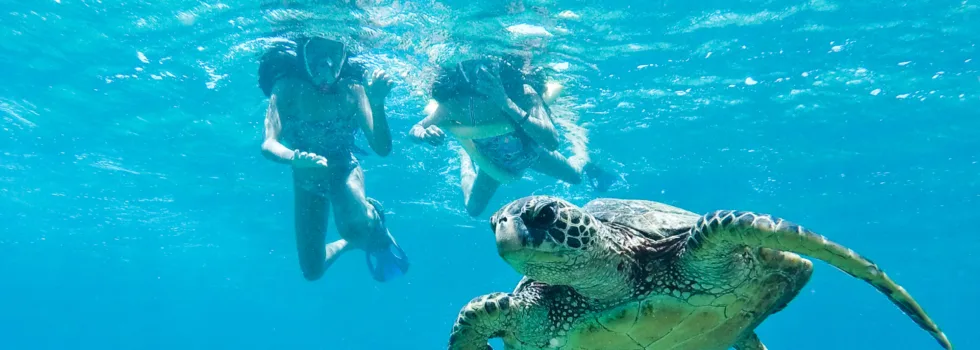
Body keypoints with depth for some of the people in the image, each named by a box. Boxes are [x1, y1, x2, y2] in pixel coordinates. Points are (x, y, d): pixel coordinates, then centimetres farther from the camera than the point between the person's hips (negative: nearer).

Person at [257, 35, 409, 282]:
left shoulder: (352, 89, -26)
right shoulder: (288, 86, -28)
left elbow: (382, 148, -30)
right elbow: (269, 145, -36)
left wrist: (377, 103, -46)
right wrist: (294, 158, -58)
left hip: (344, 171, -2)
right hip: (306, 178, 2)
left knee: (355, 227, -37)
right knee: (312, 271, 9)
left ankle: (375, 224, 1)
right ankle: (354, 242, 41)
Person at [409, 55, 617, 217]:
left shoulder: (522, 93, -44)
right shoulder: (454, 104, -39)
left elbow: (552, 141, -56)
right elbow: (414, 131, -32)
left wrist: (508, 105, -66)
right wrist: (424, 133, -58)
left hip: (529, 151, 0)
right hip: (494, 162, 1)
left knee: (574, 177, 16)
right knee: (473, 209, 12)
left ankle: (583, 159, 54)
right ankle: (466, 161, 40)